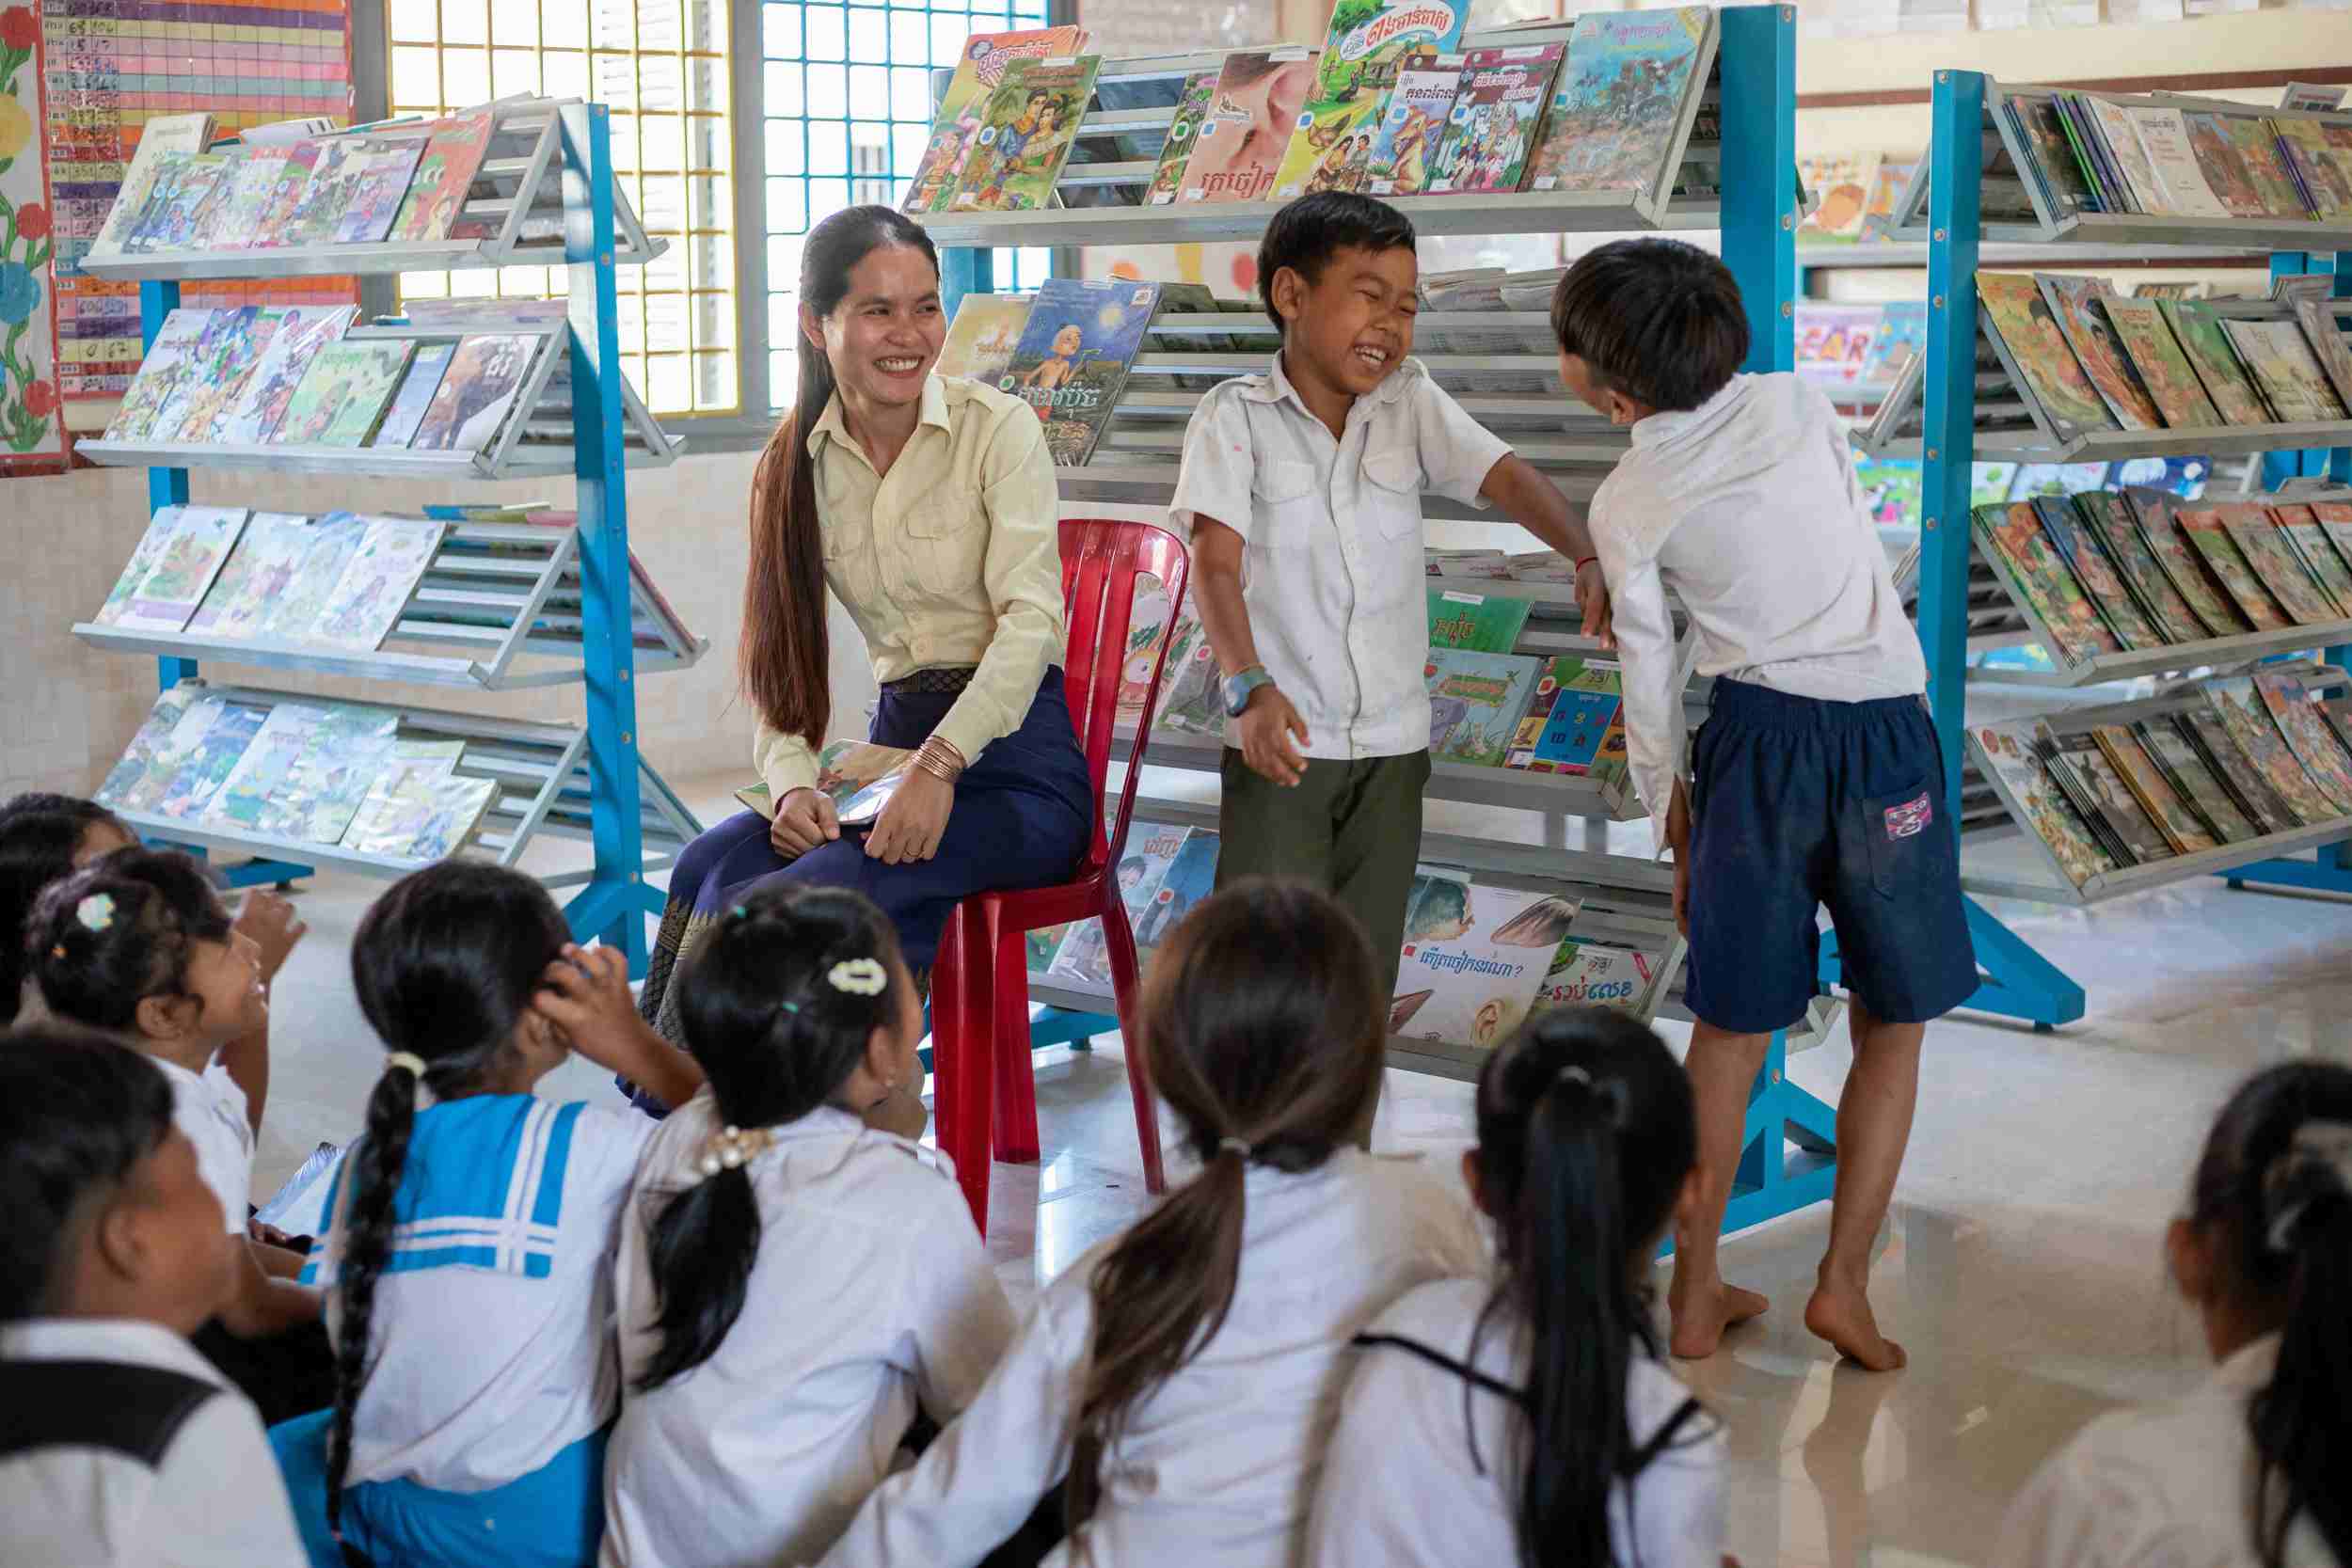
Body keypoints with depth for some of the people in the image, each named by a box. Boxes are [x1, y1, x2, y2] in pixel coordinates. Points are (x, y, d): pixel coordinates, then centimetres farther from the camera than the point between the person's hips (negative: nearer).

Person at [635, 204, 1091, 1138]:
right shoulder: (796, 470, 9)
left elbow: (1030, 615, -16)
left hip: (1016, 762, -4)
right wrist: (792, 782, -16)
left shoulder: (998, 429, -4)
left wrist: (939, 765, -29)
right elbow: (779, 669, 5)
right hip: (897, 749, 4)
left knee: (841, 882, -32)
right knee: (721, 863, -25)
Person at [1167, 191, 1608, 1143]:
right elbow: (1216, 563, -16)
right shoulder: (1234, 417, -5)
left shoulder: (1412, 404, 4)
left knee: (1363, 977, 11)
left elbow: (1503, 477, -10)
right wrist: (1250, 687, -31)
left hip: (1391, 742, 4)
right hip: (1281, 741, -4)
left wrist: (1586, 557, -29)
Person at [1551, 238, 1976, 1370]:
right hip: (1888, 731, 1)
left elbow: (1650, 683, 3)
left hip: (1757, 737, -1)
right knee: (1894, 1026, 14)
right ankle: (1844, 1284, 11)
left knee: (1730, 1030, 11)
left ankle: (1694, 1297, 18)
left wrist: (1675, 838, 15)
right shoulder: (1800, 404, 1)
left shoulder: (1627, 508, -3)